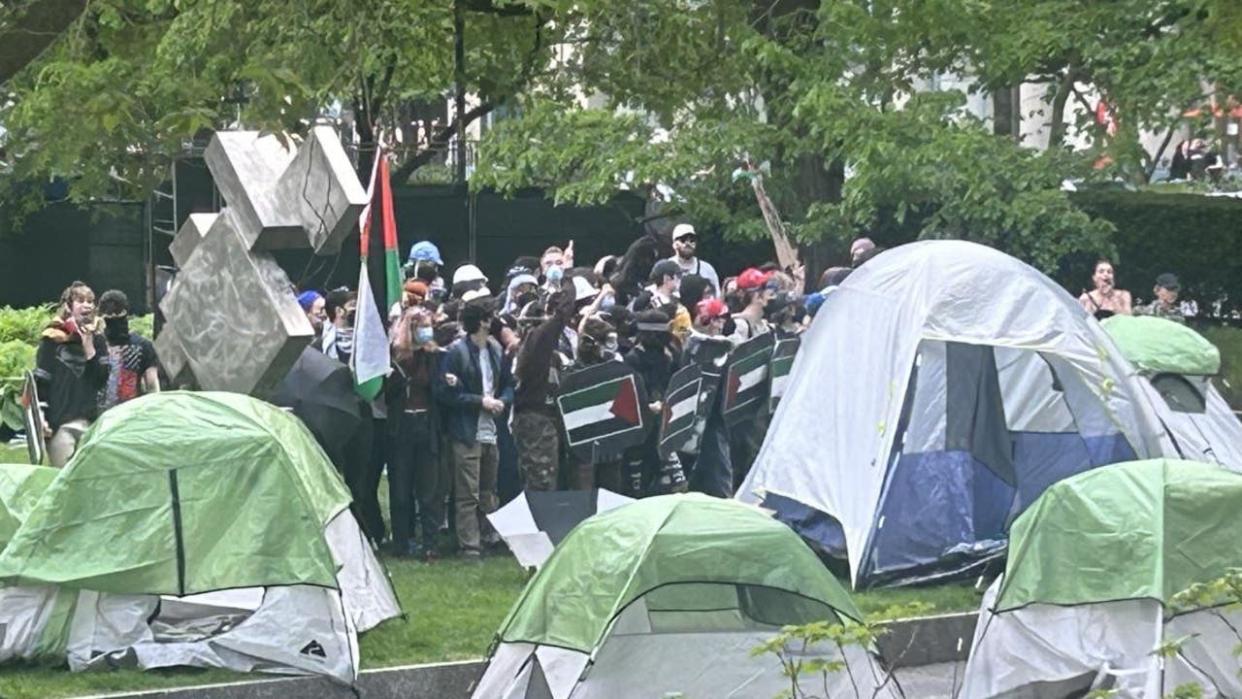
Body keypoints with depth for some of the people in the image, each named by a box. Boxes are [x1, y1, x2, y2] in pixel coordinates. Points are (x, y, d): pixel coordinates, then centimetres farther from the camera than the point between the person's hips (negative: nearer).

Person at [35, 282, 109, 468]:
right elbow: (40, 382, -1)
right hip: (60, 423, -4)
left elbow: (102, 380, 1)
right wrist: (40, 417, -11)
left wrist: (89, 346, -7)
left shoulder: (98, 340, 12)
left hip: (91, 421, 4)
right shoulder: (52, 340, 1)